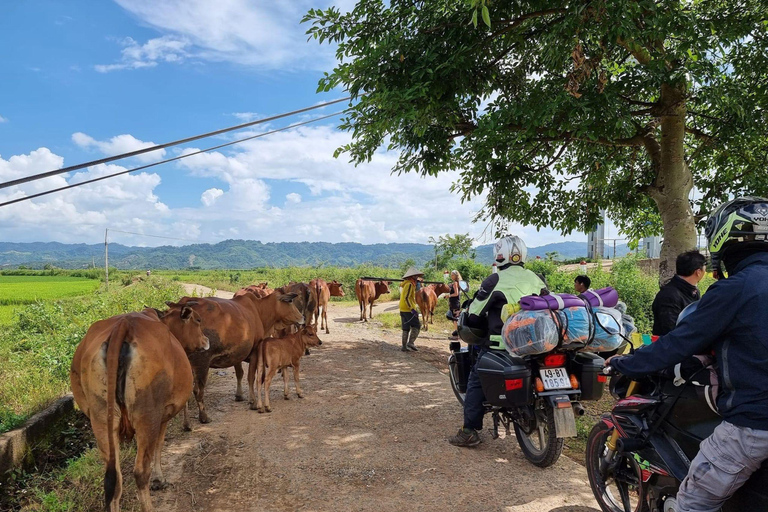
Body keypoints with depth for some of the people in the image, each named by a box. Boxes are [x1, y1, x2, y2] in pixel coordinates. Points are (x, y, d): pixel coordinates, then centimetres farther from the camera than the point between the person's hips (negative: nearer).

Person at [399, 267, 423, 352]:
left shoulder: (406, 284, 17)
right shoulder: (409, 284, -13)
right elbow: (406, 298, -22)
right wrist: (412, 309, -26)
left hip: (403, 310, 10)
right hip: (408, 310, -10)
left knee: (406, 328, 11)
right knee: (416, 326, -5)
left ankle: (404, 346, 12)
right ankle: (410, 343, -12)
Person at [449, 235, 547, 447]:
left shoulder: (495, 281, -9)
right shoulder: (536, 280, 8)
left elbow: (474, 315, -7)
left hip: (502, 345, -6)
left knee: (476, 381, 5)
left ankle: (469, 431, 2)